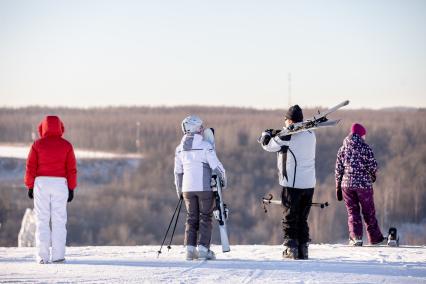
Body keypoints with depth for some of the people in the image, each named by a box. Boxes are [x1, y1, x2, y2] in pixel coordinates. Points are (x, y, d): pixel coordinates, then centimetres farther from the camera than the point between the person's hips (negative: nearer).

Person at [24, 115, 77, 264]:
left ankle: (43, 257, -2)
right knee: (59, 221, 3)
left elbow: (31, 167, -2)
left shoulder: (37, 144, -1)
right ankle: (57, 256, -2)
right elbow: (71, 169, 0)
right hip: (60, 183, 0)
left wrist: (30, 186, 5)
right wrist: (71, 188, 6)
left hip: (41, 183, 0)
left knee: (42, 220, 3)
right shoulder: (66, 145, 1)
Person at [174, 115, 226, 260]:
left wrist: (179, 190, 21)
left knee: (191, 218, 11)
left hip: (188, 188, 4)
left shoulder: (180, 148, 5)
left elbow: (178, 171, 11)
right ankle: (203, 248, -3)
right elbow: (216, 166, -11)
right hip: (205, 188, -4)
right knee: (205, 217, 4)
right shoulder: (205, 146, -11)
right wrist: (223, 180, 6)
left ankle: (190, 249, 2)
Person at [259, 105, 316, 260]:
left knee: (289, 218, 4)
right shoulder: (311, 135, 6)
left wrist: (266, 134, 22)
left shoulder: (287, 136, -12)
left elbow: (268, 145, 0)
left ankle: (291, 248, 0)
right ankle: (303, 249, 13)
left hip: (292, 184, -5)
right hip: (309, 183, 5)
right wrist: (277, 135, 23)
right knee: (303, 218, 14)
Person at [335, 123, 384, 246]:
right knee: (369, 212, 10)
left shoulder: (342, 149, 6)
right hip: (364, 184, -3)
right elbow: (373, 166, -9)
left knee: (352, 212, 7)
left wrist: (338, 187, 12)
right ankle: (374, 237, 17)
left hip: (347, 184, 3)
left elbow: (338, 170, 7)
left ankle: (355, 237, -6)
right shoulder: (365, 148, -5)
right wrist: (372, 176, 13)